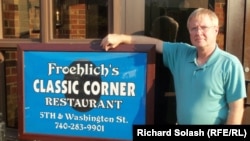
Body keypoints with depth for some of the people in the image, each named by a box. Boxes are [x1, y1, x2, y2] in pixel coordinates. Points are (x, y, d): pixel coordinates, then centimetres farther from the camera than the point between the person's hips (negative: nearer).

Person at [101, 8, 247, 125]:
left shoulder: (230, 64, -14)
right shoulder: (180, 53, 1)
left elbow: (236, 108, -13)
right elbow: (154, 42, 6)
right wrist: (121, 38, -1)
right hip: (181, 123, 5)